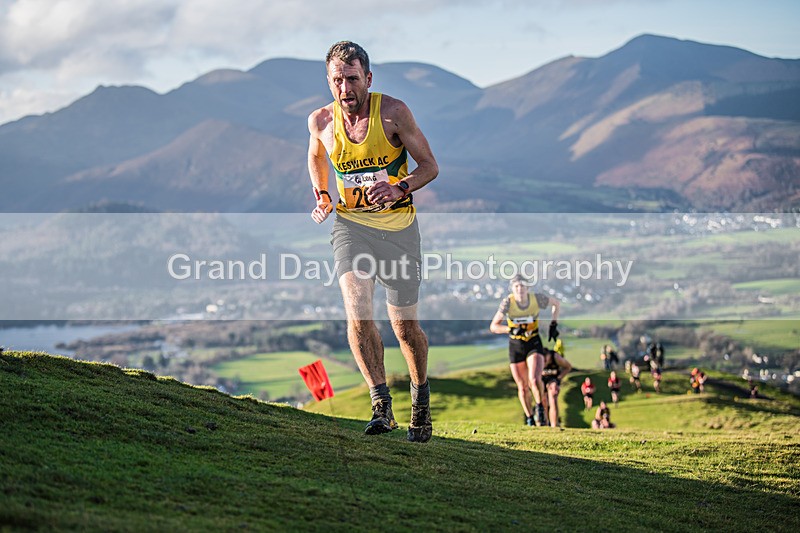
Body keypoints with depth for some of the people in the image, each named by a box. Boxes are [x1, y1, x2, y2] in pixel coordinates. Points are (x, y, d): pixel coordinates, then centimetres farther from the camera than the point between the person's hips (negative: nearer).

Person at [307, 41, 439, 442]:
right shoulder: (321, 121, -3)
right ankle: (381, 404, -17)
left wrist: (400, 188, -23)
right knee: (357, 311, -21)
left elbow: (430, 166, -5)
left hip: (398, 226, -1)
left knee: (404, 325, 5)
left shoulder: (393, 112, -12)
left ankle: (420, 394, 31)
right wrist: (321, 196, 6)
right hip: (351, 224, 1)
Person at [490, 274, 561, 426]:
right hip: (516, 346, 1)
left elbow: (556, 304, 6)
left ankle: (540, 407, 3)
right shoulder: (507, 302, -17)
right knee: (522, 386, 6)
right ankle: (529, 418, 27)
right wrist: (512, 329, -30)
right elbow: (493, 326, -15)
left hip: (534, 344, -1)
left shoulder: (537, 299, -14)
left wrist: (553, 325, 0)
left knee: (534, 379, -23)